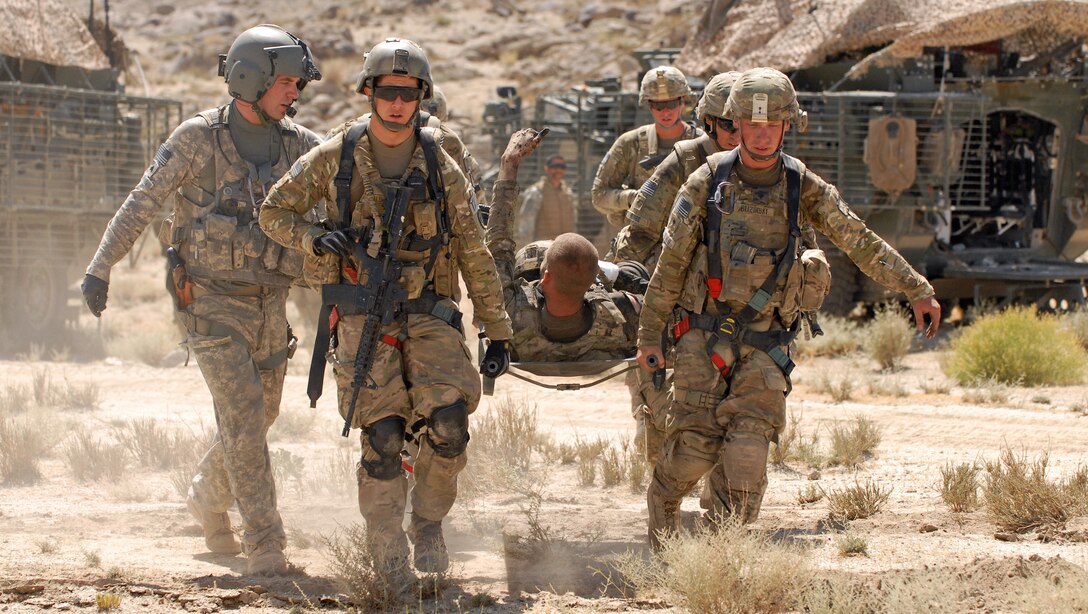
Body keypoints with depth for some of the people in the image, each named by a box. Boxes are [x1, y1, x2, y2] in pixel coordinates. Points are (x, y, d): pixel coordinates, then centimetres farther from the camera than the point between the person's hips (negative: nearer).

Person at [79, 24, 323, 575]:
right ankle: (265, 545, -11)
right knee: (243, 415, -14)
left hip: (268, 302, 5)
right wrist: (100, 268, -9)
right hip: (211, 301, -5)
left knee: (258, 415, 15)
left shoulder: (297, 144, 2)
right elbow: (141, 204, -7)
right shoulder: (198, 138, -10)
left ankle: (209, 495, 43)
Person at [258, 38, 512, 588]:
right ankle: (389, 561, 4)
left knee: (448, 423, -16)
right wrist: (313, 238, -11)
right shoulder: (335, 157, 0)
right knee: (382, 439, -8)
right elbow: (274, 212, 10)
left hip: (428, 315, 1)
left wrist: (496, 330, 7)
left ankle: (428, 523, 10)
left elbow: (474, 253, 8)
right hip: (362, 317, -1)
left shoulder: (440, 167, 4)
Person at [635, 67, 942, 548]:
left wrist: (917, 291, 7)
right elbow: (671, 261, 1)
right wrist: (649, 333, 2)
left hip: (765, 344, 1)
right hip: (704, 336, -1)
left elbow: (862, 244, 9)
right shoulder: (708, 182, -3)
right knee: (695, 444, -8)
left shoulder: (805, 189, 1)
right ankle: (661, 505, 22)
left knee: (747, 454, -12)